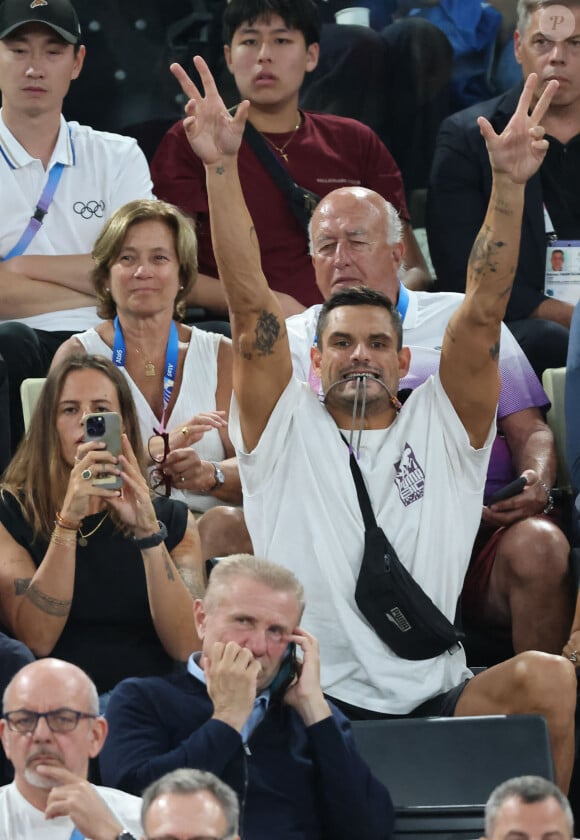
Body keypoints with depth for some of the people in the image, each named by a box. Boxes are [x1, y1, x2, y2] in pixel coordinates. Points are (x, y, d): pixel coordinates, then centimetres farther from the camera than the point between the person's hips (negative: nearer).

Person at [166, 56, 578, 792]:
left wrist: (509, 184, -11)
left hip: (437, 699, 2)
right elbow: (250, 308, 0)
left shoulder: (442, 429, 13)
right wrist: (220, 169, -11)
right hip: (313, 704, -2)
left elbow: (481, 314, 1)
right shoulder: (286, 432, 10)